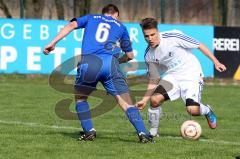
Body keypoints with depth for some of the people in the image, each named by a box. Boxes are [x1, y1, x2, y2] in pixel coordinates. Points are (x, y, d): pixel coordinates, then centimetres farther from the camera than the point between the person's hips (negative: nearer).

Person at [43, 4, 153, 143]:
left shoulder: (91, 18, 28)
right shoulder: (120, 26, 29)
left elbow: (72, 25, 9)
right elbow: (130, 55, 34)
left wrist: (53, 43, 4)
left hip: (89, 61, 0)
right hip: (111, 62, 0)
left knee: (80, 97, 23)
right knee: (127, 103, 1)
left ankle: (89, 131, 12)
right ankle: (142, 133, -12)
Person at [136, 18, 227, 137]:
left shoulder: (173, 37, -19)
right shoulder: (149, 55, -3)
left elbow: (199, 45, -9)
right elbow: (154, 81, 5)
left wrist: (216, 62, -8)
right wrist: (145, 99, -6)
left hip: (191, 75, -4)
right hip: (171, 76, 4)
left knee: (193, 110, -20)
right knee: (155, 99, -22)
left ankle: (207, 111, 18)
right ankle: (153, 132, 0)